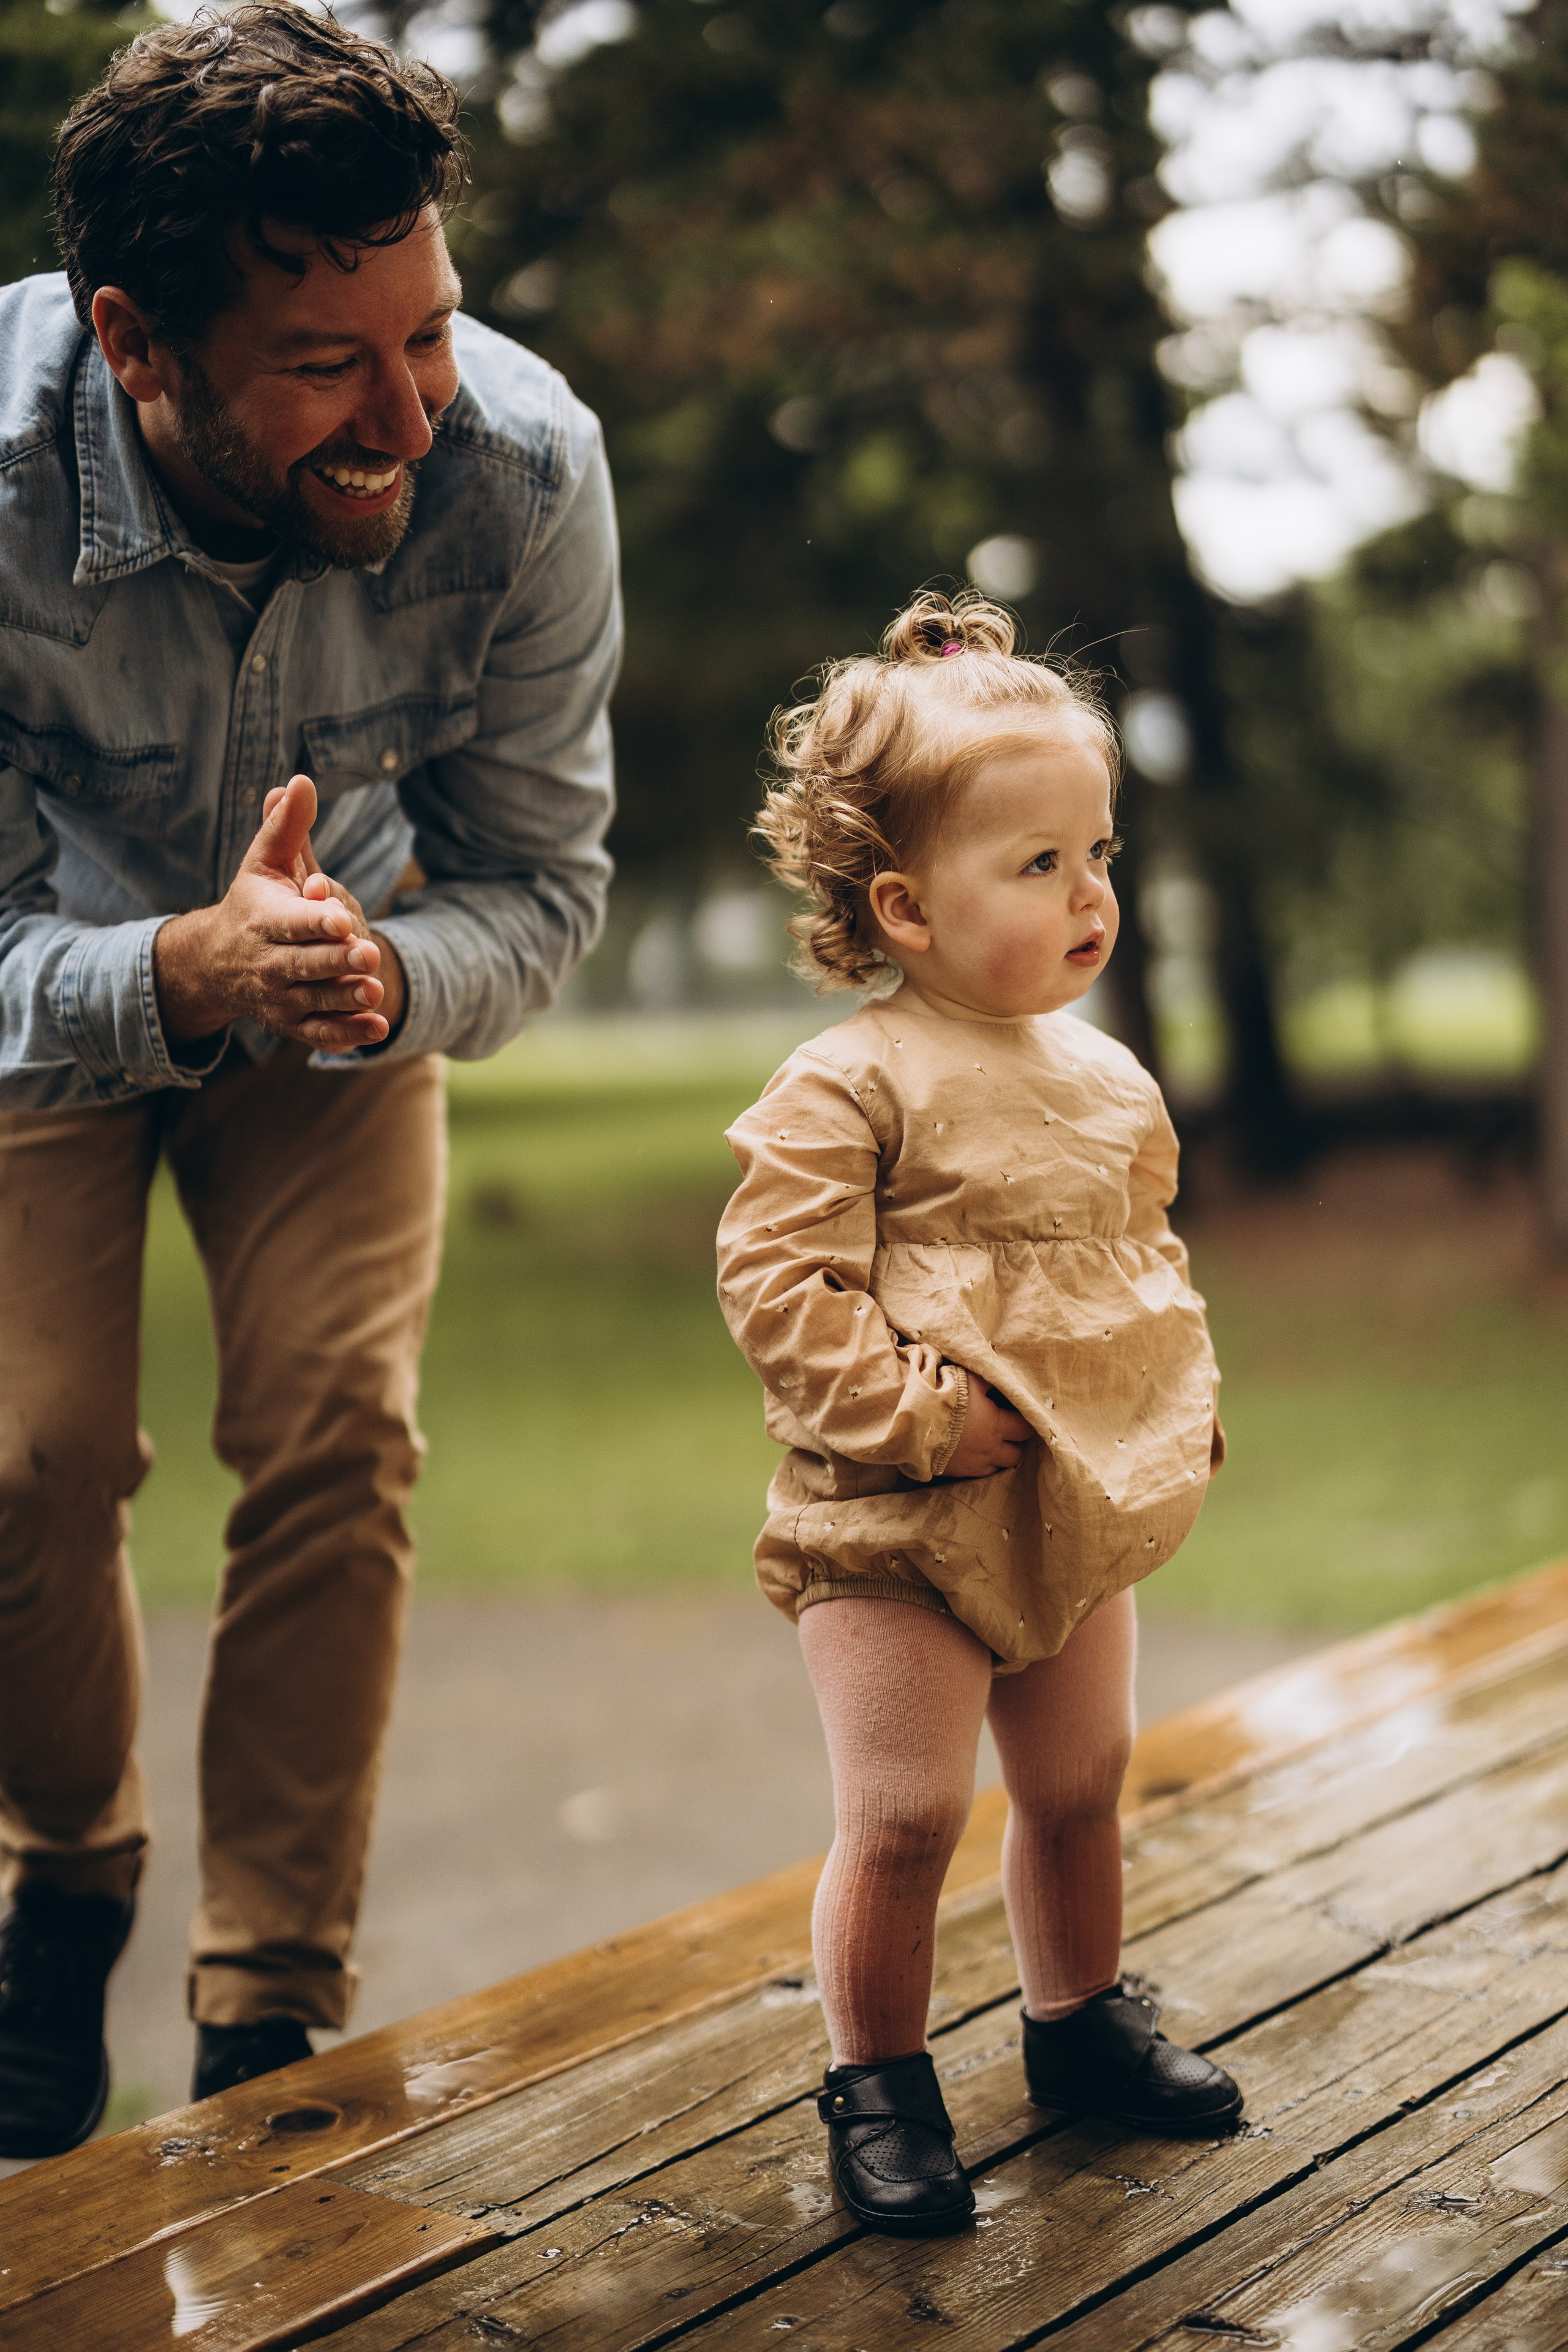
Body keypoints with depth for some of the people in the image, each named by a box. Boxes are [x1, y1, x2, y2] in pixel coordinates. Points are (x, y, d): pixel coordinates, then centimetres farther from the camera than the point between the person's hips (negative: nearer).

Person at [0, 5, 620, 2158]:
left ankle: (276, 2025, 4)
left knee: (339, 1424, -14)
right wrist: (184, 973, -51)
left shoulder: (522, 469, -31)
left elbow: (545, 886, -19)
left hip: (357, 960, 1)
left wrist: (381, 980, -41)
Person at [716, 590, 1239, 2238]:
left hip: (1078, 1525, 7)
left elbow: (1151, 1257, 20)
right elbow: (776, 1279, -20)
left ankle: (1081, 2020, 40)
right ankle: (876, 2085, 15)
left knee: (1078, 1792, 18)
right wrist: (921, 1413, -23)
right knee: (903, 1816, -5)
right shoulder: (850, 1085, -15)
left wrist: (1181, 1412, 6)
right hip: (891, 1537, -6)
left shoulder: (1110, 1085, 8)